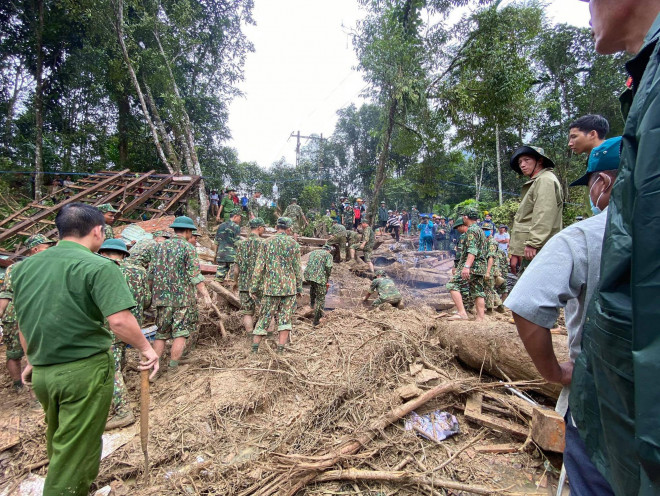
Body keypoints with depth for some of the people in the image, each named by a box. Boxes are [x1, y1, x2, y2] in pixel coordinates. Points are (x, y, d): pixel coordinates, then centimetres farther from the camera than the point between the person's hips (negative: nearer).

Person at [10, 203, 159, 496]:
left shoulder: (24, 267, 6)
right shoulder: (98, 267, -17)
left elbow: (23, 322, 16)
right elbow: (119, 320, -27)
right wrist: (146, 348, -12)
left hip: (42, 373, 7)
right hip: (84, 371, -7)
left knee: (59, 444, 28)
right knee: (74, 453, 9)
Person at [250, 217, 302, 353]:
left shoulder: (267, 243, 2)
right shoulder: (293, 244, -1)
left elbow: (259, 267, 0)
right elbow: (297, 268, 1)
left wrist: (254, 287, 5)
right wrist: (299, 287, 9)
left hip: (270, 287, 1)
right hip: (289, 287, -1)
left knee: (265, 317, 10)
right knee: (285, 318, 7)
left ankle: (254, 348, 10)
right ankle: (280, 349, 8)